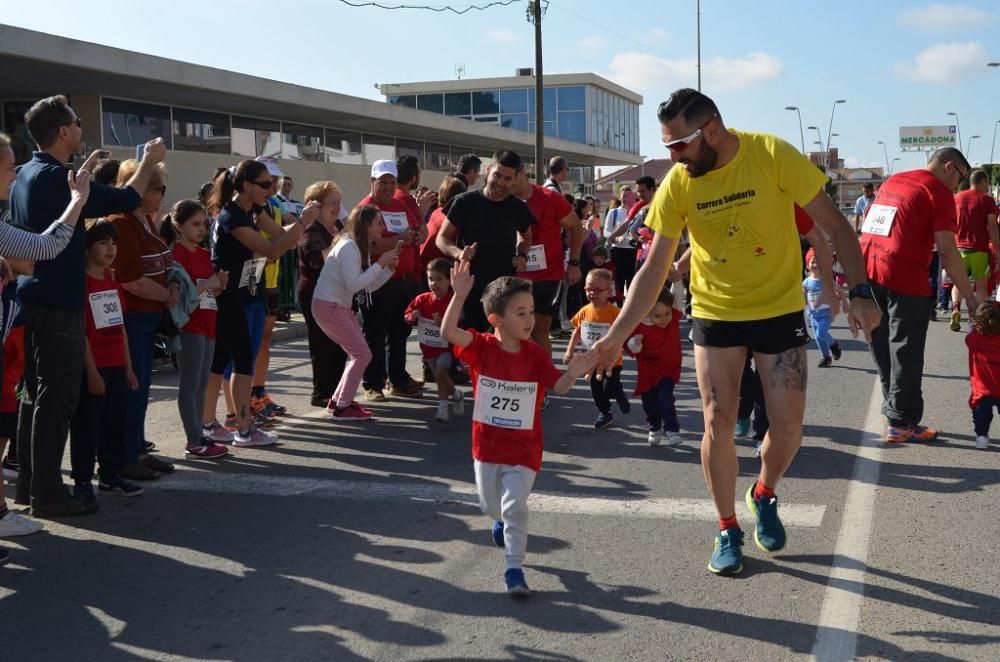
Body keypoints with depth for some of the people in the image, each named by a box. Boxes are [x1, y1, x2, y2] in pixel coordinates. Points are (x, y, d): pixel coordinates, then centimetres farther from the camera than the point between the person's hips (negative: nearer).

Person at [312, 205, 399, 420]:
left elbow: (369, 286, 11)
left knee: (360, 353, 11)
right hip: (328, 306, -10)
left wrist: (389, 268, -1)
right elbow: (353, 284, -27)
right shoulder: (348, 247, -18)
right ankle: (342, 406, -3)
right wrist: (379, 264, -23)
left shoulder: (362, 248, 12)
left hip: (340, 307, 10)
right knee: (362, 354, -10)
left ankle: (339, 399, 19)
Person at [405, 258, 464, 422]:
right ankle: (456, 394, 43)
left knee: (440, 373, -23)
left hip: (446, 346, -5)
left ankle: (443, 407, -12)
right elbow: (408, 317, 7)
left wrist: (443, 323, -33)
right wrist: (412, 317, -16)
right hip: (428, 346, 5)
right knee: (441, 377, 16)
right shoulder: (422, 300, -3)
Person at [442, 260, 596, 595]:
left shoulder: (535, 354, -10)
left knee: (514, 506, -12)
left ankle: (514, 568, 1)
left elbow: (558, 386, -16)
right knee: (490, 504, 20)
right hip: (486, 443, 2)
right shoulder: (481, 347, -12)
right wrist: (459, 295, -40)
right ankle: (502, 520, 56)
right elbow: (448, 332, -28)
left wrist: (572, 374, -38)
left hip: (524, 448, -1)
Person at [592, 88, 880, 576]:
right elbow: (654, 269, -6)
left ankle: (763, 495, 31)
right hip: (715, 313, 1)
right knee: (718, 423, -1)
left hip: (780, 309, -1)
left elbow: (834, 225, -10)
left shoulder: (772, 155, -18)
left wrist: (860, 292, -16)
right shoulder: (677, 183, -11)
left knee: (788, 427, 0)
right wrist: (615, 336, -11)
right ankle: (728, 530, 18)